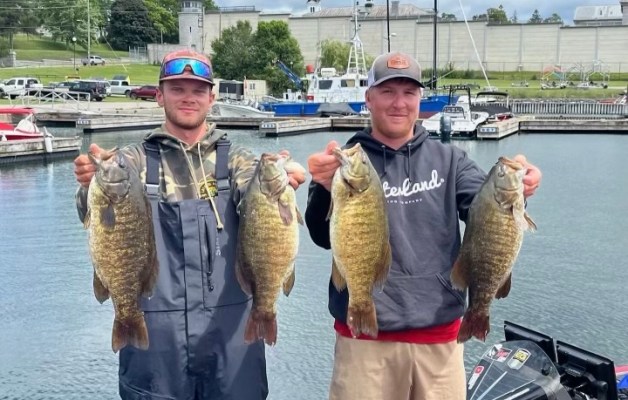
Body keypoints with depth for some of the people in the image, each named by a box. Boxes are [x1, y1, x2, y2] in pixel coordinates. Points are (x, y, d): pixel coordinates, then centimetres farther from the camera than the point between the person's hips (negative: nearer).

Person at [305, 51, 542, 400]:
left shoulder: (448, 160, 6)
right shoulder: (345, 161, 0)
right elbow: (324, 237, -11)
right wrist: (326, 187, -32)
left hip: (439, 333, 2)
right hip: (364, 335, -2)